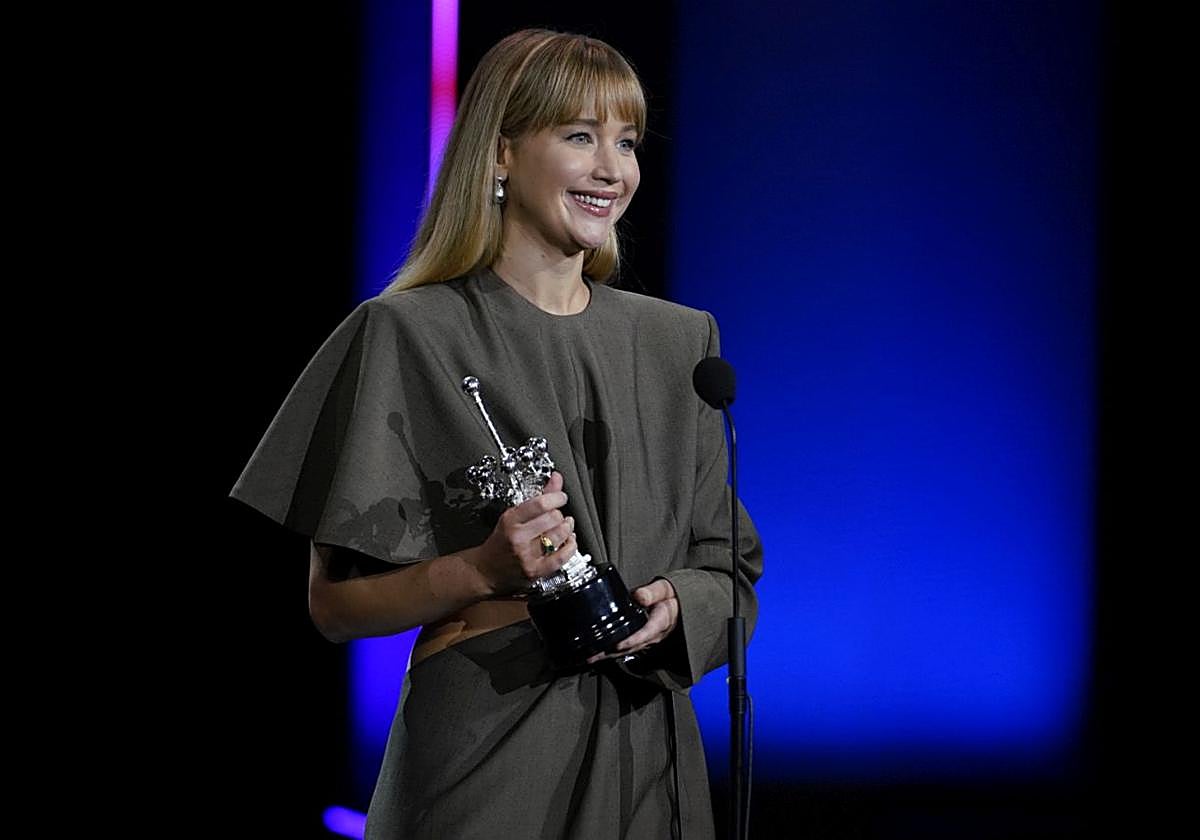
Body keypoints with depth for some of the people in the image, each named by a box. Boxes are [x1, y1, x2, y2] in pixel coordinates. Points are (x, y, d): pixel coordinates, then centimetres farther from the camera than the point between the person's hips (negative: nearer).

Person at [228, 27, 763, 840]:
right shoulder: (409, 336, -5)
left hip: (650, 764, 4)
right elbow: (335, 603, -5)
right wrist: (484, 571, -21)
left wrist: (674, 611, -10)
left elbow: (731, 569, 12)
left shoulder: (677, 341, 10)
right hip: (485, 764, -4)